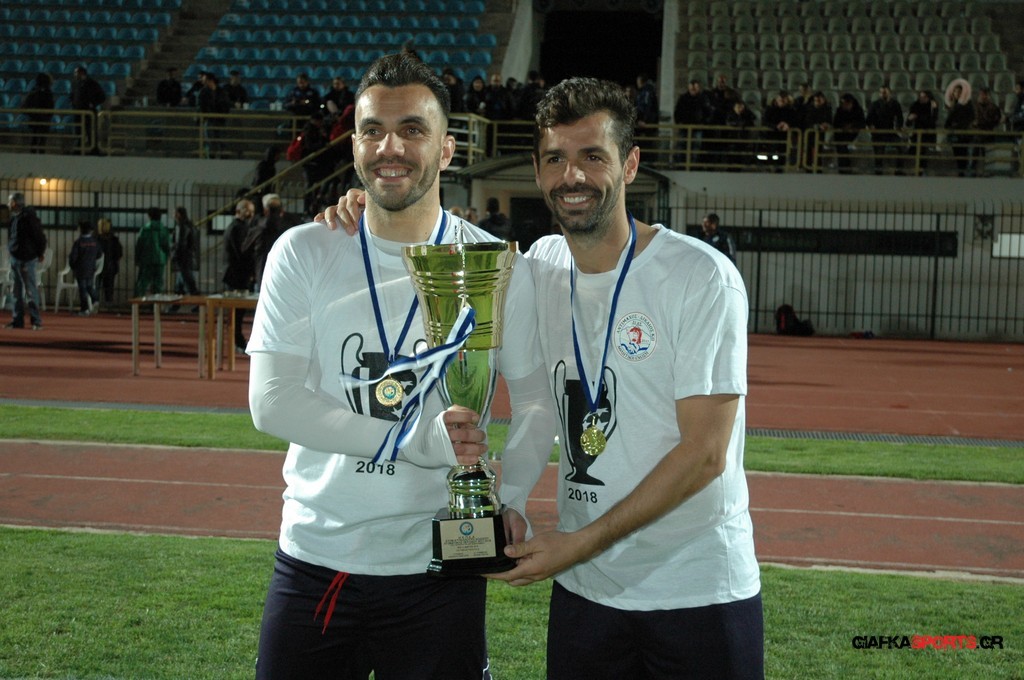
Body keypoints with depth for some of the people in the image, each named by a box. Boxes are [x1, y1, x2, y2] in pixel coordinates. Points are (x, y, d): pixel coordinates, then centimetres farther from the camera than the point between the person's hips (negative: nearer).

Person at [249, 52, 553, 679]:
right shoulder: (304, 254, -2)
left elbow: (537, 399, 6)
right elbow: (272, 402, -9)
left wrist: (511, 497, -13)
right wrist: (417, 441, -18)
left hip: (439, 565, 0)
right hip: (315, 560, 1)